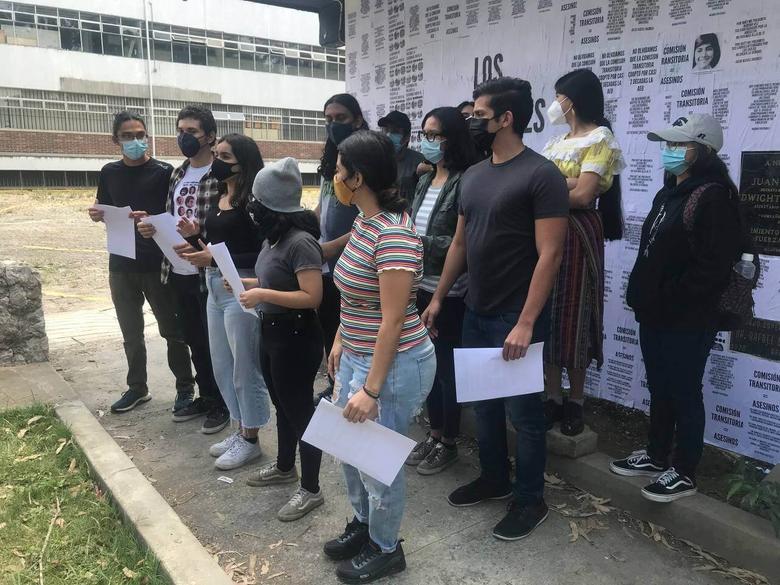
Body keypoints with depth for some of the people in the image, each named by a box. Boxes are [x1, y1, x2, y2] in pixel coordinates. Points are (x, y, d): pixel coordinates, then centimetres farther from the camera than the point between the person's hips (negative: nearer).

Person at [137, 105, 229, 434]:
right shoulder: (178, 175, 13)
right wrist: (153, 229, -3)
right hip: (180, 271, 8)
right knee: (193, 339, 17)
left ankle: (222, 403, 20)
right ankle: (206, 396, 32)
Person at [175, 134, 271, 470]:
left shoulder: (252, 201, -14)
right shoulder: (219, 198, 12)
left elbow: (260, 255, -18)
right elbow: (215, 244, 15)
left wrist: (215, 259, -22)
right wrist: (194, 237, -3)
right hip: (215, 287, 9)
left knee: (244, 366, 3)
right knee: (222, 365, 17)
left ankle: (250, 439, 18)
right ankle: (239, 430, 32)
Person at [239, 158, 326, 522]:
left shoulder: (300, 241, -23)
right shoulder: (276, 237, 5)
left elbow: (311, 296, -26)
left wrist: (263, 295, -24)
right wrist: (248, 283, 6)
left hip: (296, 338, -9)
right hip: (271, 332, 10)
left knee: (299, 410, 3)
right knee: (282, 405, 23)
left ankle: (310, 489, 18)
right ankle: (285, 467, 43)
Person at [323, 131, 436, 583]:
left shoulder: (394, 234, -25)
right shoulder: (365, 221, 4)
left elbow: (392, 321, -25)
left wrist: (371, 389, -22)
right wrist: (341, 341, 19)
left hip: (394, 366, -9)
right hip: (358, 357, 9)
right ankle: (363, 524, 46)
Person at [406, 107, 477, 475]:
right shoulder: (425, 180, 11)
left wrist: (423, 242, -18)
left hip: (448, 292, -8)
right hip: (421, 288, 8)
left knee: (448, 367, 5)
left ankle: (448, 443, 22)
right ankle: (434, 435, 32)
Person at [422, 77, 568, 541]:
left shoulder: (541, 175, -13)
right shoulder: (473, 175, 10)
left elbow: (549, 255, -17)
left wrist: (526, 323, -22)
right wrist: (438, 298, 14)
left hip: (517, 319, -7)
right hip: (475, 313, 7)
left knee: (523, 412, 6)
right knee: (484, 402, 18)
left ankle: (531, 500, 24)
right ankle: (494, 479, 37)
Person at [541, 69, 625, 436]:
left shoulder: (599, 139, -5)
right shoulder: (558, 142, 17)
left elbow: (583, 195, -17)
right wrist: (565, 183, -14)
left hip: (577, 234, -7)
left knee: (572, 313, 0)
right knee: (546, 312, 6)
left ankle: (576, 401, 14)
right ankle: (553, 397, 15)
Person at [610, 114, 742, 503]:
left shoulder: (714, 196, -15)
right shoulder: (670, 192, 15)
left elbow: (712, 266, -23)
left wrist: (671, 302, -19)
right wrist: (642, 298, 11)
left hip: (687, 322, -9)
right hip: (655, 316, 9)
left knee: (684, 395, 4)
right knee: (659, 390, 19)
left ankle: (684, 473, 19)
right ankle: (656, 456, 34)